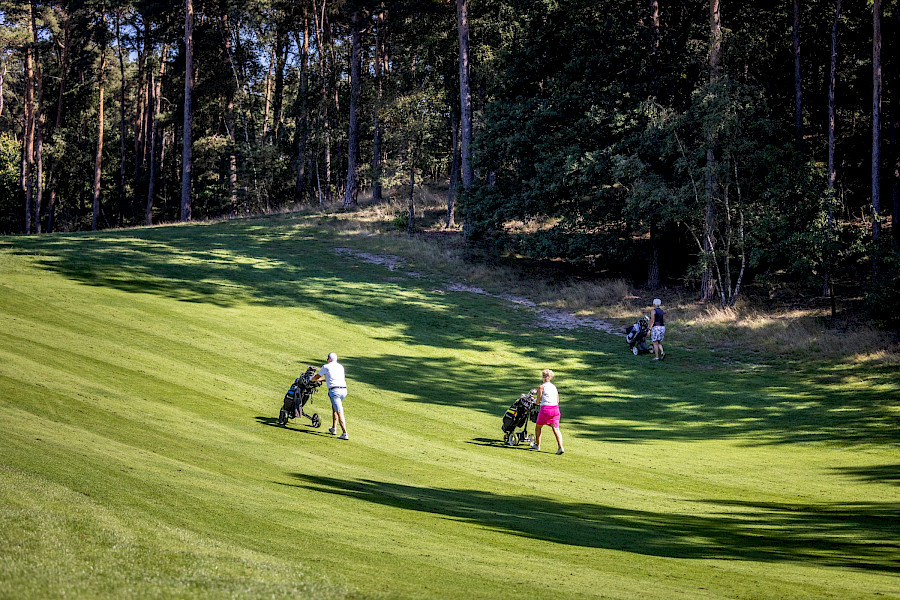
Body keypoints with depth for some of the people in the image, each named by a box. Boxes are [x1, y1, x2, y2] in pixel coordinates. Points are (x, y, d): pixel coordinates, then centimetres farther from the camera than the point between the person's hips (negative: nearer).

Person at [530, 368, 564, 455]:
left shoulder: (541, 387, -4)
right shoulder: (554, 387, 13)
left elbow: (538, 401, -2)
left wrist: (538, 400, 22)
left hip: (545, 409, -4)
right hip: (555, 409, 4)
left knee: (538, 427, 19)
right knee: (556, 429, -4)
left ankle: (537, 445, 31)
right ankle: (560, 447, -22)